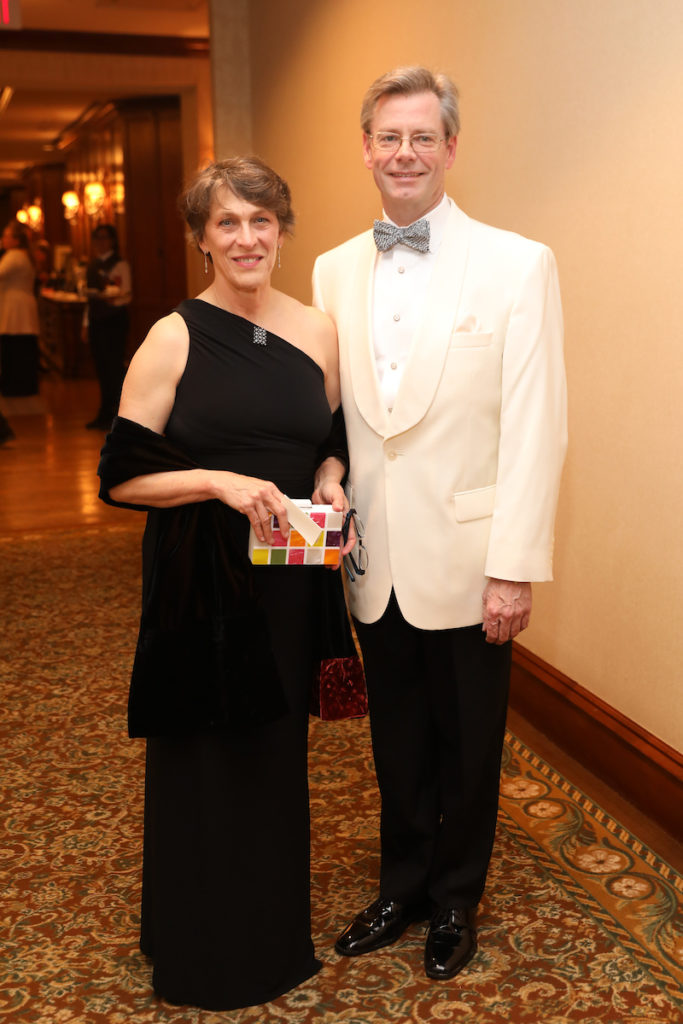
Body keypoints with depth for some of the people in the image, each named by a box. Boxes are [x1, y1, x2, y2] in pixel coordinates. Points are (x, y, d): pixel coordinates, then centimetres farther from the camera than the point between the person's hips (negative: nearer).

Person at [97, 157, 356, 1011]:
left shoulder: (316, 331, 3)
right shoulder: (172, 340, -10)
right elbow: (120, 476, -11)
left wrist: (329, 484, -6)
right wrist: (220, 481, -23)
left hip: (289, 577, 4)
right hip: (198, 580, -4)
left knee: (277, 750, 17)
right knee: (204, 761, 9)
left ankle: (274, 935, 40)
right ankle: (201, 953, 32)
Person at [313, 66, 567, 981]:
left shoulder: (518, 264, -8)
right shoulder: (334, 270, 6)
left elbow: (535, 428, -11)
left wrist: (515, 568, -15)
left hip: (464, 564, -3)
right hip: (374, 563, 4)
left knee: (468, 749, 13)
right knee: (398, 744, 18)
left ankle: (456, 901, 36)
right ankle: (402, 890, 39)